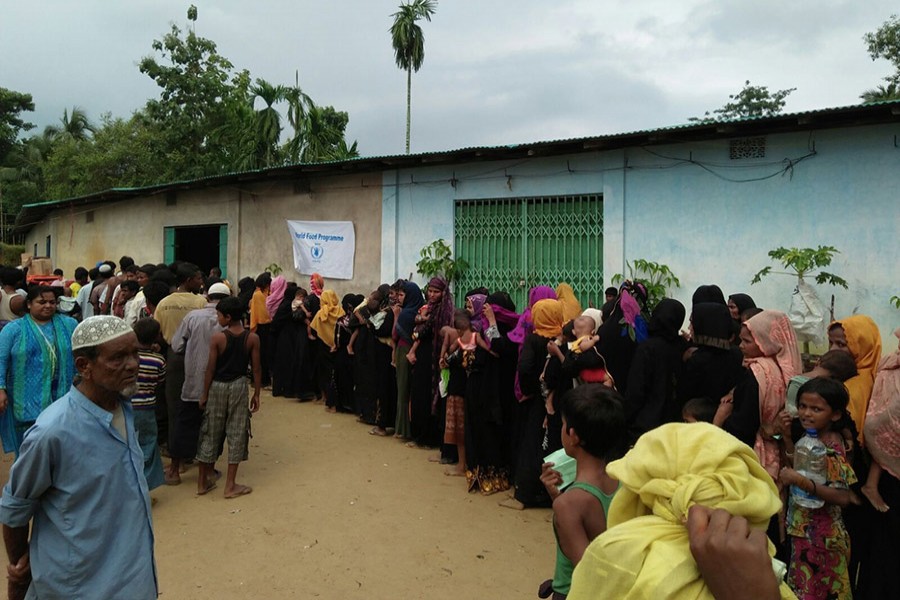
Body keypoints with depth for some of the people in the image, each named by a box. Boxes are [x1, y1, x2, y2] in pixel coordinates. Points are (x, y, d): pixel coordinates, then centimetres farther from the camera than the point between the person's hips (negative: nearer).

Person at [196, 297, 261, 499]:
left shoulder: (217, 338, -10)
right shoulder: (252, 338, -7)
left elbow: (210, 368, -7)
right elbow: (256, 369, -4)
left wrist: (204, 393, 4)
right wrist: (256, 393, 6)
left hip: (217, 386, 0)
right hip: (239, 386, 0)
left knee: (211, 433, 12)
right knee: (236, 434, 7)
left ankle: (203, 482, 23)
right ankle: (230, 486, 11)